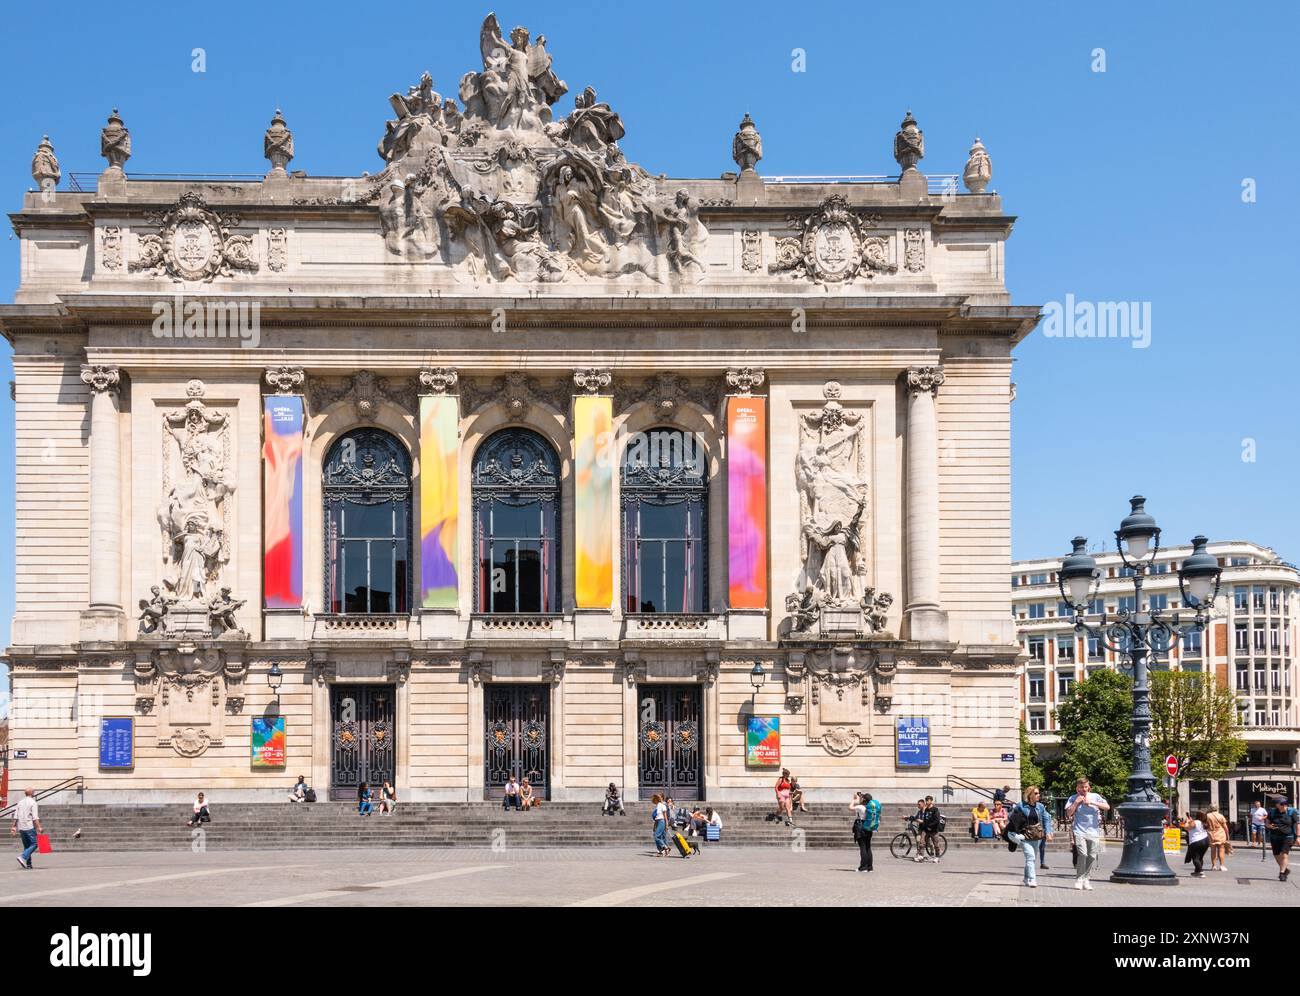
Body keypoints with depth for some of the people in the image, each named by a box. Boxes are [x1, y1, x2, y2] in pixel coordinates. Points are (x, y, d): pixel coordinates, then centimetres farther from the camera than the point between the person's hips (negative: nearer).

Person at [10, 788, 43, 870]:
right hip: (30, 827, -7)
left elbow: (16, 817, 10)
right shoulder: (33, 803, -7)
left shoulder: (20, 802, 12)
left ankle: (28, 864, 11)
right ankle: (23, 857, -21)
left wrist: (14, 827, 15)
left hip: (21, 827, 7)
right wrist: (39, 828, -16)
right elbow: (35, 817, -15)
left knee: (26, 845, 13)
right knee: (34, 844, -3)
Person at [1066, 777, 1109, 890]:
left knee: (1093, 856, -1)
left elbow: (1107, 807, -2)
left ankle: (1086, 879, 14)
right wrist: (1076, 802, -8)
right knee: (1082, 854, -18)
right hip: (1079, 831, -2)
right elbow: (1068, 813, -3)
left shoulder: (1095, 796, 9)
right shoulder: (1073, 798, 7)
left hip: (1093, 831, 2)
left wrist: (1092, 802, -9)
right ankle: (1079, 879, -6)